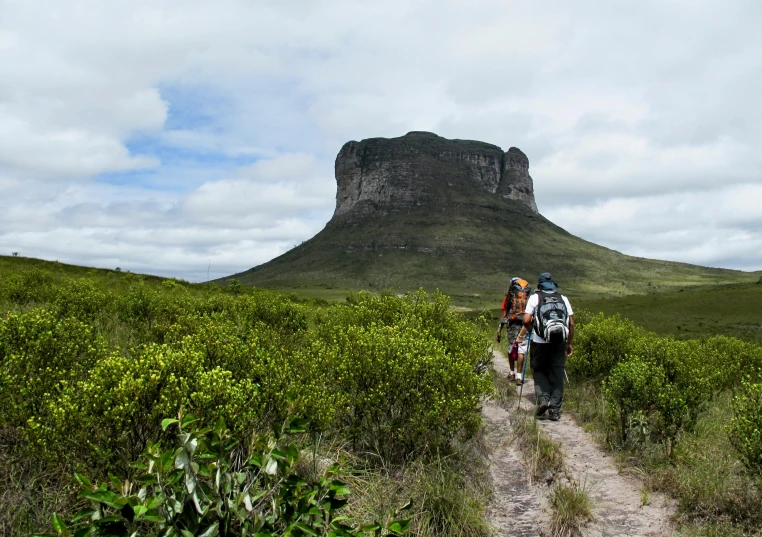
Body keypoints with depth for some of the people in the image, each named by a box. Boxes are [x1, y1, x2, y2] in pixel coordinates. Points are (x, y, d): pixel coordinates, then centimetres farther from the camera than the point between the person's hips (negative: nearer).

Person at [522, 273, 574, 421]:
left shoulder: (535, 298, 4)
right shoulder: (563, 299, 12)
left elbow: (526, 320, -6)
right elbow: (571, 323, 8)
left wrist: (530, 330, 15)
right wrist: (570, 343, 15)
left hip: (540, 342, -2)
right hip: (560, 342, 2)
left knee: (538, 370, 15)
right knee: (557, 374, 9)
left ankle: (543, 398, -5)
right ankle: (555, 409, 8)